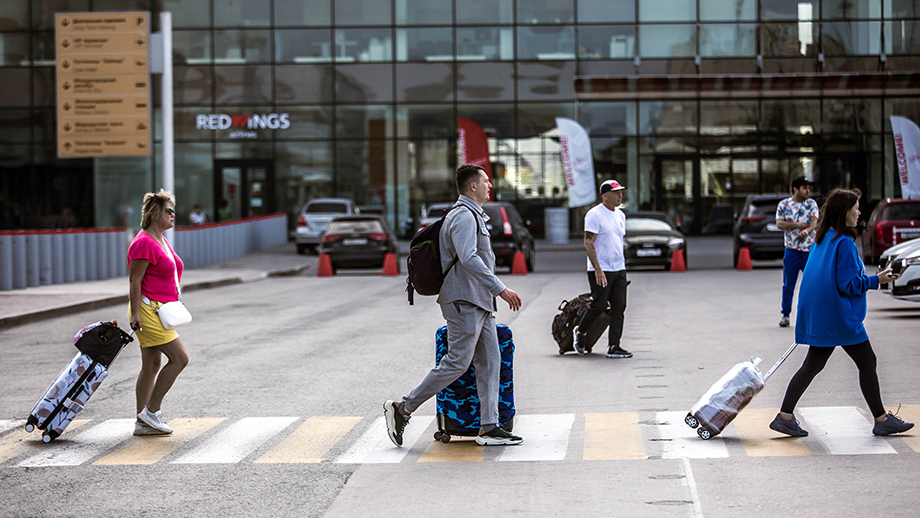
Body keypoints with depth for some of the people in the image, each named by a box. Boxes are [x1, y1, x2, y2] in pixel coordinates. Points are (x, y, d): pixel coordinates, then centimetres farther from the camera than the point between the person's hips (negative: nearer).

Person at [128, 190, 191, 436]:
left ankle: (142, 422, 13)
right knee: (179, 358, -12)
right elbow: (135, 280, -17)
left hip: (160, 311, 10)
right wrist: (135, 314, -21)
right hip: (147, 310, -10)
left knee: (151, 365, 10)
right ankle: (151, 411, -5)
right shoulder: (144, 243, -15)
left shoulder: (161, 241, 16)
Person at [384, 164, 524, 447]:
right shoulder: (463, 216, -13)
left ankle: (489, 428, 3)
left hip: (479, 302, 11)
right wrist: (500, 289, -27)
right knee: (457, 362, -11)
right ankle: (403, 409, -4)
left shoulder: (474, 215, 21)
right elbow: (468, 258, -26)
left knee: (489, 361, 4)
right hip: (464, 300, -11)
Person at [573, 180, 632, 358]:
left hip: (619, 269, 7)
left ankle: (613, 347, 2)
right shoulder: (595, 215, -10)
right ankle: (580, 332, 19)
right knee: (599, 305, -7)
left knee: (619, 307, 1)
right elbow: (588, 244, -15)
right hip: (600, 270, -7)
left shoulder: (620, 215, 15)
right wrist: (597, 269, -21)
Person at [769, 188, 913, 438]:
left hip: (820, 318, 9)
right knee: (867, 363, 2)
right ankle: (882, 420, 9)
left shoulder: (822, 239, 11)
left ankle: (785, 416, 5)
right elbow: (848, 284, -19)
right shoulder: (844, 243, -17)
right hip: (840, 317, -9)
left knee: (813, 365, 10)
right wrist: (876, 280, -10)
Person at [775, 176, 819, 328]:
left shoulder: (811, 204, 6)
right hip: (791, 250, 0)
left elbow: (814, 222, -8)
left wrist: (807, 230, -29)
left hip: (810, 249, 0)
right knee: (788, 286, 4)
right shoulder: (783, 205, 4)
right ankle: (785, 315, 14)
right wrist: (796, 225, -14)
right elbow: (779, 224, -4)